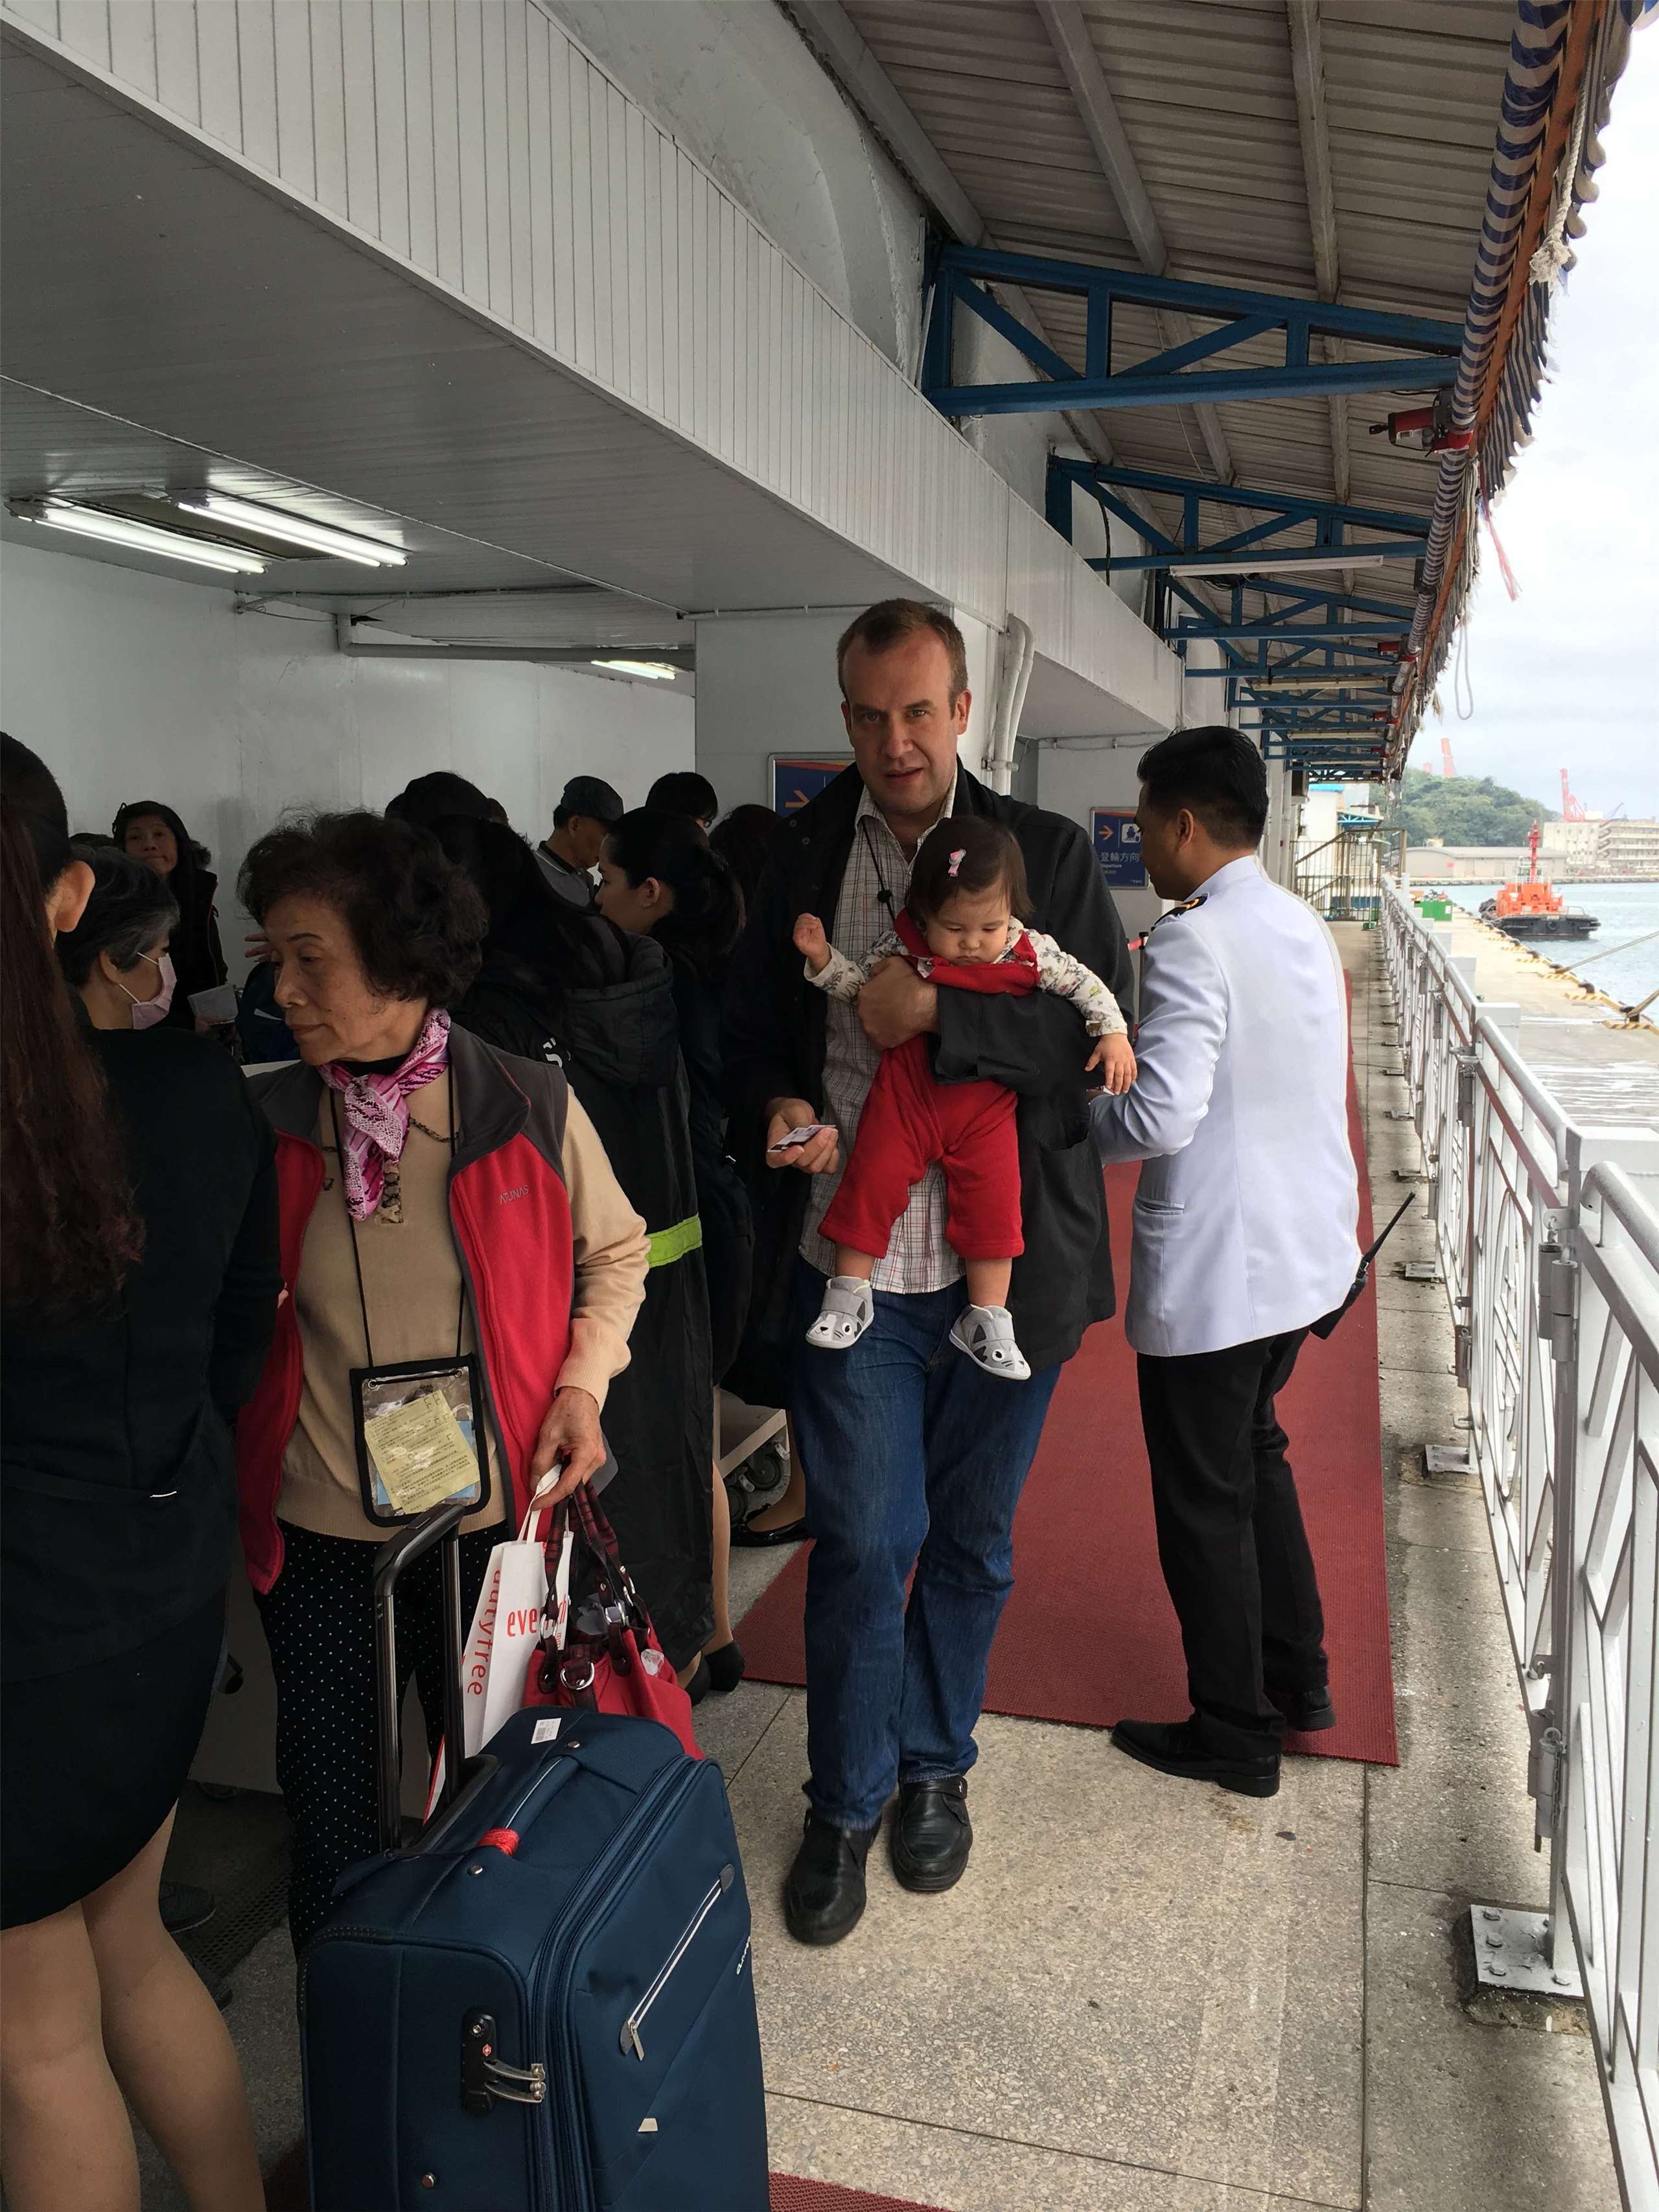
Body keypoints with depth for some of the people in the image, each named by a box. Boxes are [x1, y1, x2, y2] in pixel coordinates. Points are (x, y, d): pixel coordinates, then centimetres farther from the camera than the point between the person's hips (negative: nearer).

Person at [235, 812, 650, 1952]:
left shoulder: (529, 1108, -9)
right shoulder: (265, 1125, -6)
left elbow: (615, 1251, 7)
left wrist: (583, 1381, -6)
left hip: (494, 1518, 0)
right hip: (319, 1535, 1)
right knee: (330, 1823, 13)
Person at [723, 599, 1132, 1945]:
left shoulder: (1048, 855, 0)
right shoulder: (801, 854, 3)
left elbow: (1105, 1037, -9)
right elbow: (751, 1026, 11)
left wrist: (941, 1014, -20)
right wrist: (775, 1109, -10)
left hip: (1004, 1265, 1)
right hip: (846, 1265, 0)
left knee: (972, 1544, 16)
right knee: (861, 1543, 4)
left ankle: (935, 1767, 39)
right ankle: (846, 1803, 27)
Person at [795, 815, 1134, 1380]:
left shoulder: (1031, 952, -10)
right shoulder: (903, 946, -9)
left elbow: (1085, 984, 3)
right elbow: (857, 985, 6)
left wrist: (1113, 1034, -10)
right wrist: (822, 957, -10)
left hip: (986, 1106, 1)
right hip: (908, 1093, 0)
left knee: (993, 1203, -1)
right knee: (872, 1182, -5)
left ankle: (987, 1321, 12)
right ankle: (849, 1296, 11)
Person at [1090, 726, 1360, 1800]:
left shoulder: (1194, 942, -21)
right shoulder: (1305, 926, 6)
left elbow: (1161, 1115, -28)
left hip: (1214, 1274, -9)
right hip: (1302, 1253, 9)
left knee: (1206, 1501, 8)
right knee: (1254, 1454, 26)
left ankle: (1234, 1735, 25)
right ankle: (1297, 1675, 39)